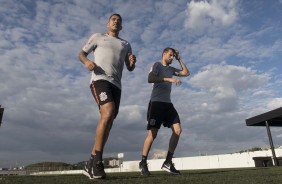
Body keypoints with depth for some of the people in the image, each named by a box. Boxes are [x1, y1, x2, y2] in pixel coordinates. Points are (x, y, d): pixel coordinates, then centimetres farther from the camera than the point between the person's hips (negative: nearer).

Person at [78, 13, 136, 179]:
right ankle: (97, 161, -18)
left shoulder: (126, 44, 27)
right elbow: (81, 53, 15)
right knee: (108, 113, -29)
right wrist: (87, 61, -9)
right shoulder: (97, 37, 19)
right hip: (100, 80, -5)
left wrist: (133, 62, -3)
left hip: (116, 85, 5)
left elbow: (130, 68, 22)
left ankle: (91, 165, 7)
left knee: (108, 122, -1)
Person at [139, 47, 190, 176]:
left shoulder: (171, 69, 23)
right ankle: (143, 163, 5)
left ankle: (168, 163, 2)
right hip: (156, 102, -7)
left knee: (178, 130, -5)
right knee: (153, 133, -12)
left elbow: (186, 73, 23)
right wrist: (169, 79, -22)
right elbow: (150, 79, -16)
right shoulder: (157, 65, 1)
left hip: (168, 103, 7)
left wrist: (179, 59, 20)